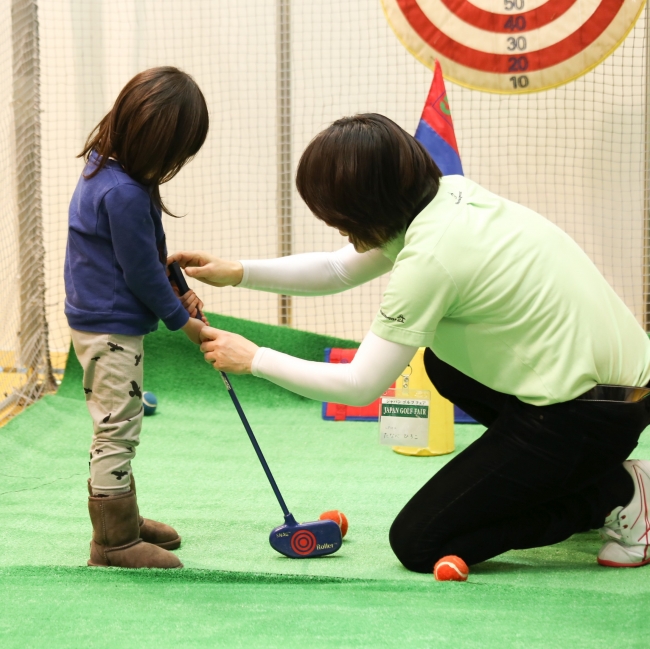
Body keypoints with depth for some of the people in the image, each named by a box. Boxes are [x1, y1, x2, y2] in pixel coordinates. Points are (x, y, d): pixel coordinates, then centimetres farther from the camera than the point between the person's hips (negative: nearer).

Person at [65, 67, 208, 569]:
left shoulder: (104, 166, 5)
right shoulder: (123, 194, -27)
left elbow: (149, 252, 16)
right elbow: (142, 272, -19)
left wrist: (178, 290, 8)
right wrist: (182, 320, -6)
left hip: (97, 319, 11)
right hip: (111, 328, -11)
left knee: (117, 432, 20)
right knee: (117, 431, -3)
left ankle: (124, 521, 32)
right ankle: (115, 542, 5)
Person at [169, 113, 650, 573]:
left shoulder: (430, 257, -21)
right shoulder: (448, 194, 4)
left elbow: (359, 387, -13)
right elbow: (341, 270, 18)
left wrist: (253, 359, -3)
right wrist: (238, 273, 11)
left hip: (581, 417, -9)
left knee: (417, 544, 1)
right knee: (443, 362, 30)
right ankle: (568, 483, 17)